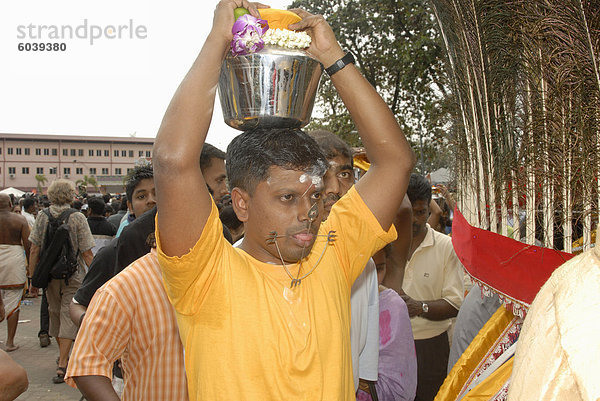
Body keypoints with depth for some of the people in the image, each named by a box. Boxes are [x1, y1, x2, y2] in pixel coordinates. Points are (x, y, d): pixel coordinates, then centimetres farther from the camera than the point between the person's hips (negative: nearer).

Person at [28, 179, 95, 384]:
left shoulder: (42, 217, -2)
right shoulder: (78, 218, -10)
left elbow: (34, 250, -1)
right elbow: (86, 253, -11)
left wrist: (33, 278, 6)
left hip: (50, 275, 4)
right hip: (73, 275, -3)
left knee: (55, 313, 19)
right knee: (68, 316, 0)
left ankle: (62, 355, 37)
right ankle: (62, 364, -7)